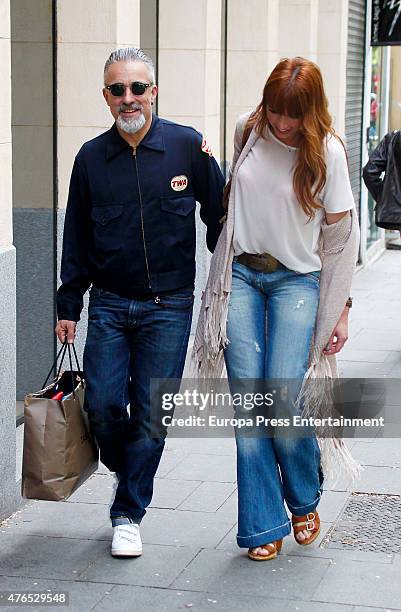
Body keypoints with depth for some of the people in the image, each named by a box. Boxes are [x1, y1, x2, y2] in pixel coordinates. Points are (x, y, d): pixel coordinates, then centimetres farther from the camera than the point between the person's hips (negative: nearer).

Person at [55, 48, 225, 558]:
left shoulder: (188, 147, -3)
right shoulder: (91, 158, 4)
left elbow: (219, 218, 5)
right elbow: (76, 239, 11)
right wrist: (68, 306, 9)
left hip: (168, 307, -2)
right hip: (109, 304, 2)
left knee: (150, 413, 0)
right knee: (102, 403, -4)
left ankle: (128, 513, 16)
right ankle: (126, 471, 28)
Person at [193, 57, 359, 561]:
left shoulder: (326, 150, -8)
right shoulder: (247, 130, 0)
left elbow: (341, 235, -3)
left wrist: (341, 307, -2)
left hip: (296, 281, -2)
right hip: (240, 276, 3)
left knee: (283, 401, -11)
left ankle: (305, 500, 18)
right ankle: (263, 526, 7)